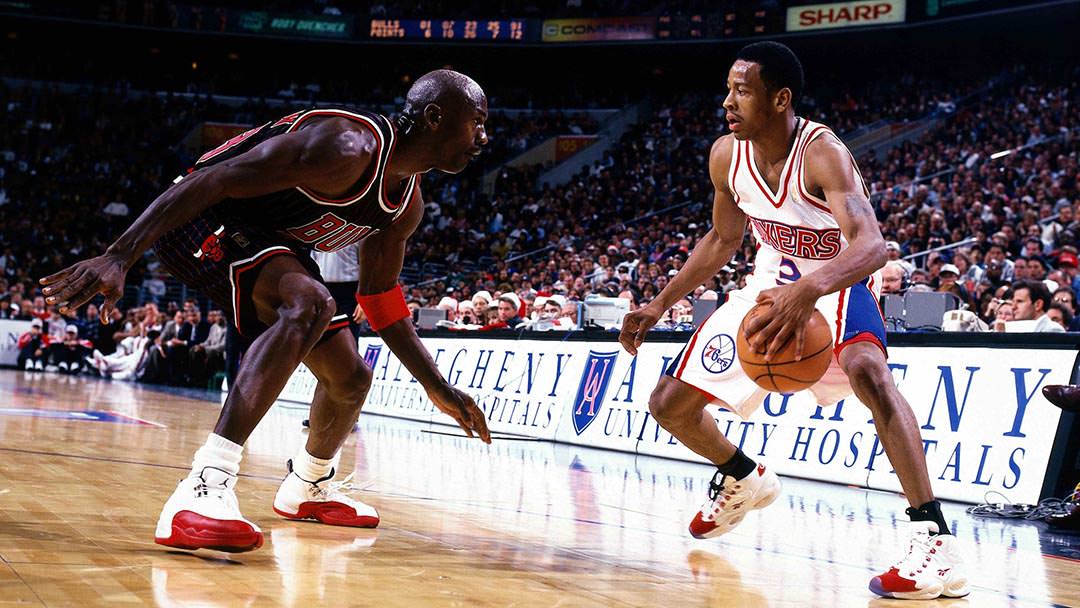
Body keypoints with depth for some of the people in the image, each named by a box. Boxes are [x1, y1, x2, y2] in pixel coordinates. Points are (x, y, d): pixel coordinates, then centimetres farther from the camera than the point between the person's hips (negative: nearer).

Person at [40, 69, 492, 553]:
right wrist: (119, 257, -38)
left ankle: (308, 487, 44)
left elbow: (380, 300, 14)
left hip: (267, 238, 10)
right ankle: (205, 488, -43)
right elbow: (213, 180, -32)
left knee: (349, 378, 13)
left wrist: (438, 387, 12)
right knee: (308, 304, -36)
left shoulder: (407, 204, 1)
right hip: (201, 222, -10)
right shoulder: (349, 148, -29)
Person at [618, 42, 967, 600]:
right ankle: (743, 479, 36)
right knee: (669, 404, 4)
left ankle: (934, 540, -41)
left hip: (837, 283, -7)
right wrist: (658, 307, 4)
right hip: (773, 286, 7)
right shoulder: (726, 155, -11)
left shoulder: (822, 154, -30)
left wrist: (809, 292, -65)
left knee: (865, 368, -41)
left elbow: (871, 245, -45)